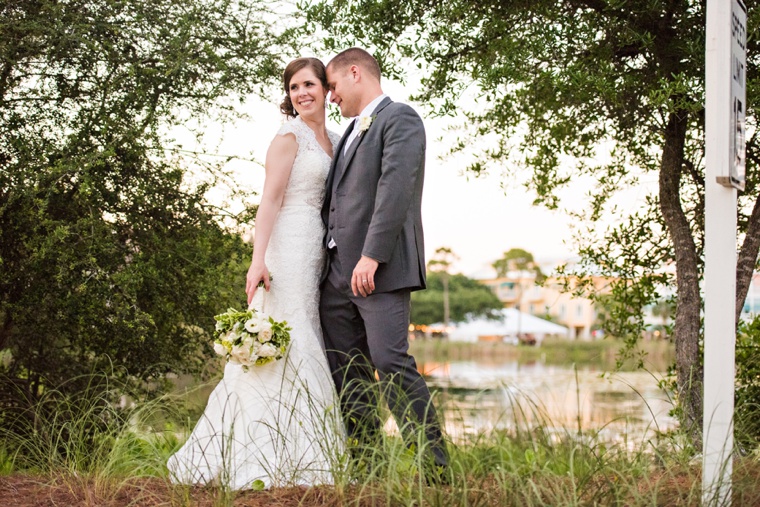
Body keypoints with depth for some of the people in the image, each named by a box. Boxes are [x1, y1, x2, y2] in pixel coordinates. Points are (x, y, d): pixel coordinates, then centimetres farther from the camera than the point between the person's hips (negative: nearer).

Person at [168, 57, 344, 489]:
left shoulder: (334, 141, 17)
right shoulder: (289, 138, -4)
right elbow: (271, 200, -11)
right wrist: (258, 259, -20)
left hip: (318, 253, 8)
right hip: (289, 248, -8)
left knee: (305, 350, 7)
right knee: (286, 345, -10)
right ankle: (266, 465, -7)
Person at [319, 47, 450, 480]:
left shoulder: (399, 119, -3)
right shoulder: (352, 132, 25)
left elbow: (396, 188, -15)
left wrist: (371, 257, -22)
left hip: (378, 269, -9)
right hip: (338, 270, 9)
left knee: (391, 364, -13)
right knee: (345, 373, 6)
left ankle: (436, 467, -8)